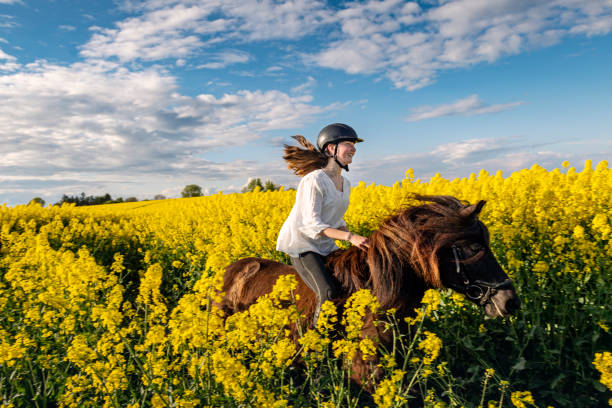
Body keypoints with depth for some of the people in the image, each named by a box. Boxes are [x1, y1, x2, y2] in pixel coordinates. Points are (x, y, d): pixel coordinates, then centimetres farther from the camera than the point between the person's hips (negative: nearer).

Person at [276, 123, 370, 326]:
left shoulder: (345, 184, 10)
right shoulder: (314, 180, -17)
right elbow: (311, 225, -24)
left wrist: (356, 240, 2)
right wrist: (350, 236, -31)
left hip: (325, 246, 9)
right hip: (301, 245, -9)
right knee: (329, 294, -24)